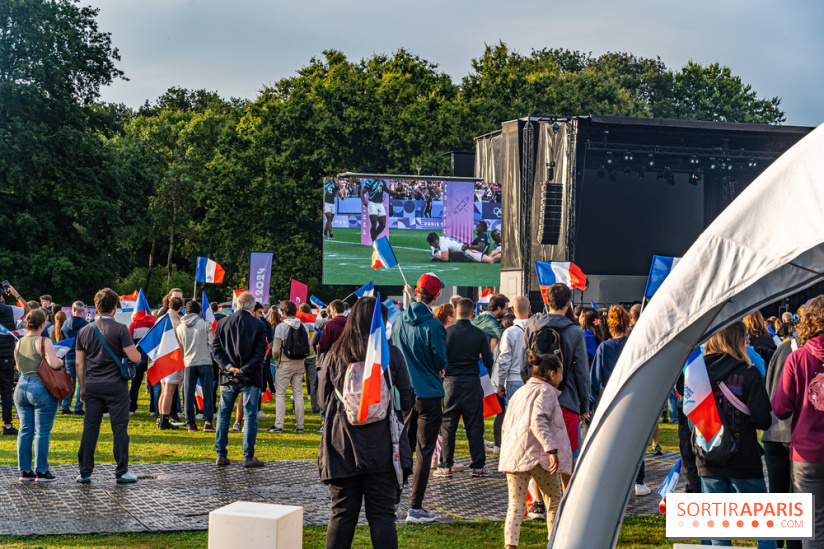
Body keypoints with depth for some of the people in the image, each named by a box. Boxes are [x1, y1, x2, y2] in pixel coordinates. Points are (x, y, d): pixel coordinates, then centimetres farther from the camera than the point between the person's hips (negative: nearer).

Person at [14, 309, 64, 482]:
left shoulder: (19, 343, 8)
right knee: (42, 432, 0)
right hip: (41, 389, -6)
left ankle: (24, 471, 14)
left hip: (22, 387, 6)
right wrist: (61, 361, -1)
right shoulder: (44, 342, -12)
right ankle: (41, 472, 2)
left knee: (25, 430, 11)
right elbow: (53, 364, -22)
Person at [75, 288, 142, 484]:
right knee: (119, 428, 2)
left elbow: (79, 364, 8)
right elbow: (135, 357, -11)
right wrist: (136, 351, 13)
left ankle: (85, 472, 10)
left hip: (92, 385, 4)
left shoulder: (84, 331, 6)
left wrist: (82, 388, 16)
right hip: (115, 386, -4)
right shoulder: (119, 329, -8)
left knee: (90, 428, 7)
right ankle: (121, 472, 4)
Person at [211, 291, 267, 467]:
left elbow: (216, 349, -1)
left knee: (224, 415, 11)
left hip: (228, 378, 3)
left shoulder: (223, 323, 3)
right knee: (250, 415, 3)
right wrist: (244, 370, -13)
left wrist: (228, 367, -9)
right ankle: (248, 457, 2)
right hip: (250, 379, -3)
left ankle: (221, 455, 12)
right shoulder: (258, 325, -6)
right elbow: (260, 352, -11)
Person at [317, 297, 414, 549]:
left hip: (342, 449, 1)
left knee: (341, 514, 9)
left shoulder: (334, 355, 0)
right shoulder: (392, 354, -4)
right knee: (382, 515, 4)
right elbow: (406, 401, 3)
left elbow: (323, 400, 9)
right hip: (382, 451, -1)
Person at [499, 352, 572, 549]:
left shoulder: (519, 392, 21)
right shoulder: (545, 391, -3)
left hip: (514, 456, 6)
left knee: (515, 505, 2)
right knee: (554, 503, 10)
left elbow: (506, 426, 22)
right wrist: (551, 449, -24)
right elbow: (538, 421, -20)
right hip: (538, 454, -6)